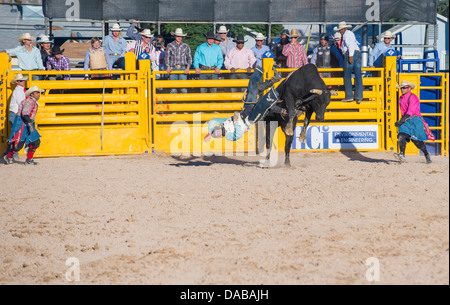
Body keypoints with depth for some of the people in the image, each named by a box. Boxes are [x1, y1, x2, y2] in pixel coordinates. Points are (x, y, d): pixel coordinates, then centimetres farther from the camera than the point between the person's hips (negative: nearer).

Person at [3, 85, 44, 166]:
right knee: (19, 144, -9)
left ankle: (29, 160, 4)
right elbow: (25, 113, -29)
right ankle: (8, 156, 11)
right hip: (21, 123, -10)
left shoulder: (34, 102, 14)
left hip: (27, 124, 10)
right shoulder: (30, 101, -16)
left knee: (36, 142, 0)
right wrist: (30, 124, -34)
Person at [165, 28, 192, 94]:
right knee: (173, 89, -2)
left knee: (184, 88, -5)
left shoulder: (186, 46, 7)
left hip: (183, 69, 0)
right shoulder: (170, 45, 7)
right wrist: (168, 67, -10)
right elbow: (167, 57, 3)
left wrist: (188, 68, -6)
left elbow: (189, 57, 7)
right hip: (173, 68, 0)